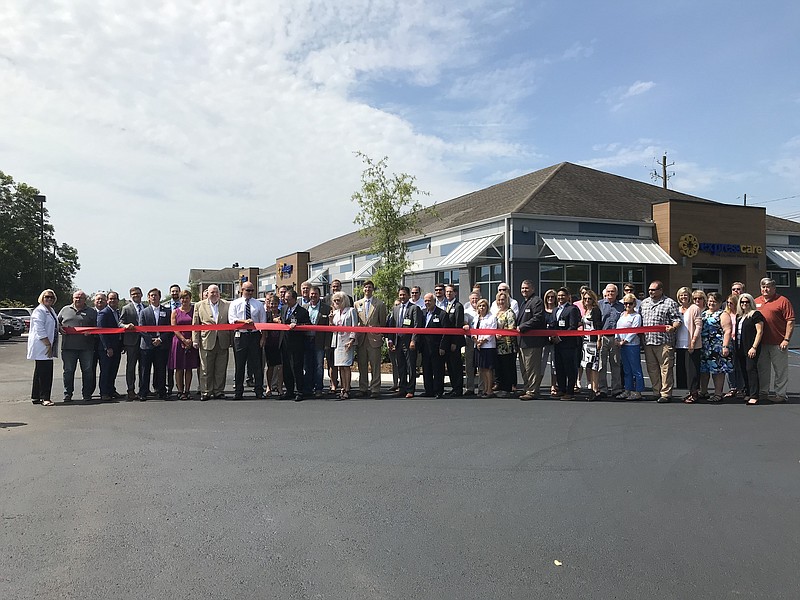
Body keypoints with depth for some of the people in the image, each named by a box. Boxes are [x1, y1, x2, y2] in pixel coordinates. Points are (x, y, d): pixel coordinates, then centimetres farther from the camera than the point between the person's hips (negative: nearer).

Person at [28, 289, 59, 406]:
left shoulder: (51, 311, 18)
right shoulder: (39, 311, -11)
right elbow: (40, 330, -19)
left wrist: (51, 346, 18)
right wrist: (48, 345, -20)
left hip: (48, 345, 10)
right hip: (41, 347, -10)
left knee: (40, 372, 13)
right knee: (45, 372, -9)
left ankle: (35, 397, 20)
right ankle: (45, 398, -7)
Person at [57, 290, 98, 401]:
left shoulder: (91, 311, 9)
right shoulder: (65, 310, 15)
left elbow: (97, 327, 6)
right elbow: (57, 323, 19)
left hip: (86, 347, -1)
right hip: (68, 346, 1)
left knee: (87, 371, 1)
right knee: (68, 371, 4)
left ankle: (87, 394, 11)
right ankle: (67, 394, 14)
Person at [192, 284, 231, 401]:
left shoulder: (227, 305, 8)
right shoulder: (199, 305, 7)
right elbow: (195, 324, 7)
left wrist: (231, 339, 2)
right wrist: (195, 340, -1)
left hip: (223, 342, 1)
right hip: (206, 342, -1)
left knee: (221, 369, 6)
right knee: (206, 369, 2)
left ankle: (219, 391, 15)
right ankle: (205, 392, 10)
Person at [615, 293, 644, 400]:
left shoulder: (636, 316, -6)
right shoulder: (622, 314, 16)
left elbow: (633, 331, -11)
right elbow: (617, 327, 17)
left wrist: (624, 341, -12)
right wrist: (617, 338, 2)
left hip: (632, 344, -7)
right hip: (622, 346, 7)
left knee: (636, 369, -4)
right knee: (626, 370, 12)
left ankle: (638, 392, -1)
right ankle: (628, 390, 19)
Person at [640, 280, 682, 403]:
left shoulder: (670, 303, 1)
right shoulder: (644, 303, 18)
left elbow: (677, 320, -1)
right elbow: (640, 318, 23)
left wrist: (673, 327, -20)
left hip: (664, 341, -6)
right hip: (648, 341, 6)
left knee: (665, 368, -5)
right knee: (652, 368, 9)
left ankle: (666, 394, 0)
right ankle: (656, 392, 18)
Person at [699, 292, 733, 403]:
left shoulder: (723, 314, -1)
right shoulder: (703, 313, 19)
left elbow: (727, 331, -10)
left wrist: (725, 346, -19)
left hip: (718, 347, -6)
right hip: (703, 348, 6)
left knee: (718, 370, -4)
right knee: (703, 370, 8)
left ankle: (718, 394, 2)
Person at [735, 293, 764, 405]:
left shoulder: (756, 314, -6)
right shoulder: (739, 316, 16)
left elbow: (759, 332, -11)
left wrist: (754, 347, -16)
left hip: (751, 348, -7)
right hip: (740, 348, 7)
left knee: (751, 369, -11)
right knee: (743, 371, 9)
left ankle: (754, 396, -11)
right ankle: (747, 393, 18)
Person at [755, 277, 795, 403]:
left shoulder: (783, 301, -4)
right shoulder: (756, 301, 12)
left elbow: (790, 321, -8)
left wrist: (786, 339, -13)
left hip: (778, 343, -5)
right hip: (761, 343, 5)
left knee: (780, 370, 3)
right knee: (762, 369, 13)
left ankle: (780, 394, 11)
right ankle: (763, 393, 22)